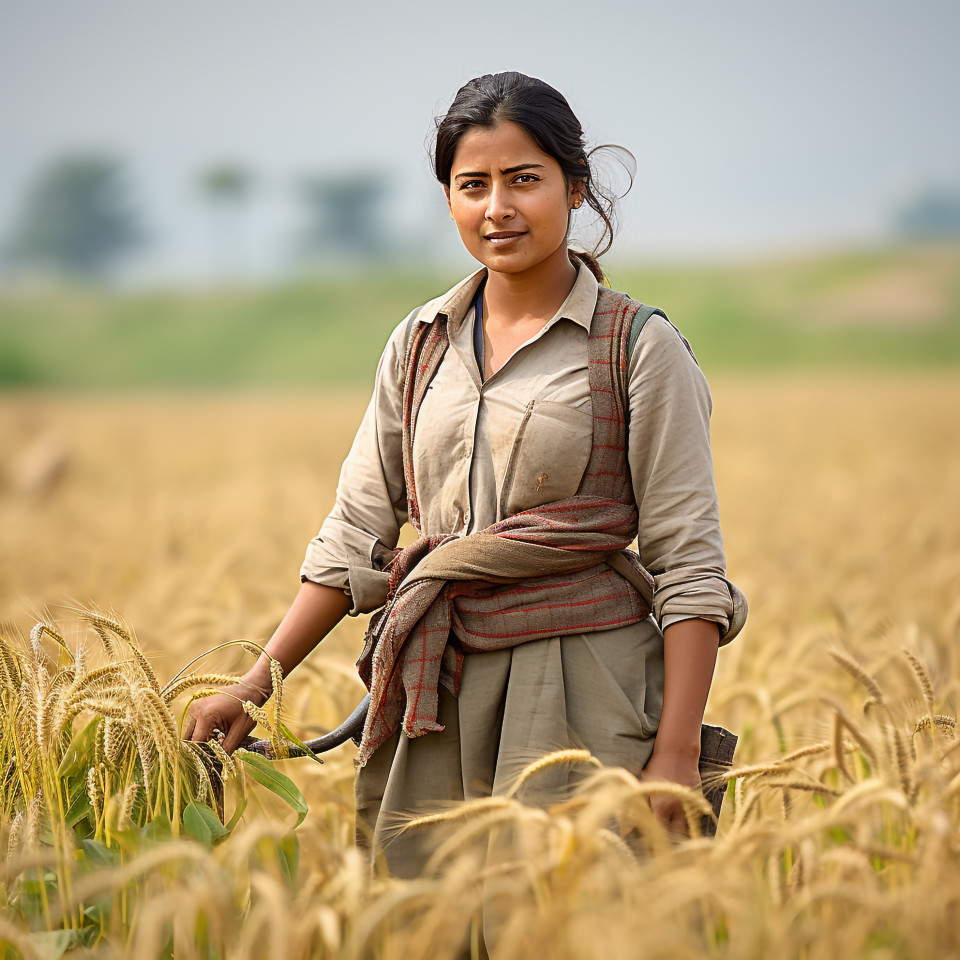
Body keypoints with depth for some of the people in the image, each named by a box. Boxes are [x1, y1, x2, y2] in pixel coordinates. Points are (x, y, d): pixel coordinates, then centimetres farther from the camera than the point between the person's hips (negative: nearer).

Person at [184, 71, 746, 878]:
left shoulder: (638, 348, -1)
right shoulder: (420, 346, 12)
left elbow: (690, 565, -4)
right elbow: (355, 537, 15)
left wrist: (677, 752, -11)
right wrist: (255, 686, 7)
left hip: (581, 690, -4)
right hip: (438, 694, 4)